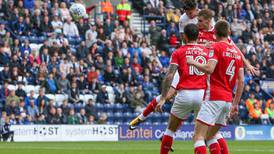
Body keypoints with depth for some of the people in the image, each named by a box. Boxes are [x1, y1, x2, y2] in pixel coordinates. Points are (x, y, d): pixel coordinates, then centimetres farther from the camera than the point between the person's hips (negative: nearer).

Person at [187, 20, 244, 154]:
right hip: (228, 100, 7)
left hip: (214, 98, -7)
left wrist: (193, 62, -4)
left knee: (198, 137, -11)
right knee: (210, 137, 19)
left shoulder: (216, 47, -5)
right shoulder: (237, 51, 15)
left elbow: (209, 69, -21)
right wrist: (235, 104, 18)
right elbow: (241, 81, 14)